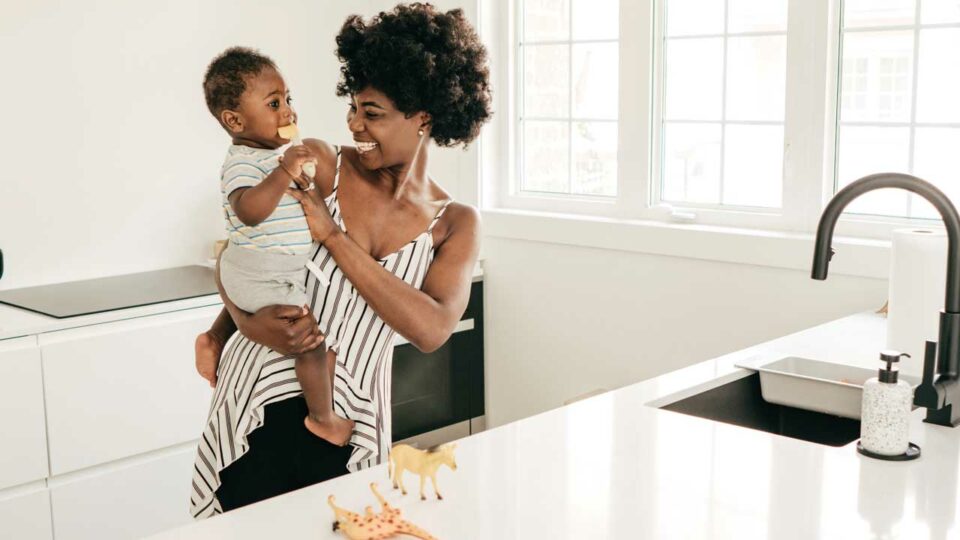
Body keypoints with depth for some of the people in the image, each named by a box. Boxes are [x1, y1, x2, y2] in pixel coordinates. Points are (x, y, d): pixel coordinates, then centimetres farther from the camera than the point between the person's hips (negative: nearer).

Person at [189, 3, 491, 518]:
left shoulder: (456, 223, -2)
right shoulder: (318, 163, -5)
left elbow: (431, 329, -17)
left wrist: (333, 236, -20)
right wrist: (243, 322, -17)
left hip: (348, 417, 1)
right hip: (263, 394, -1)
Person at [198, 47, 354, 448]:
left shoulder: (277, 152, 10)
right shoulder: (242, 162, -21)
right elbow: (249, 210, -40)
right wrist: (284, 173, -42)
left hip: (282, 270, 10)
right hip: (262, 277, -10)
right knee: (318, 339, -9)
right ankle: (323, 419, 6)